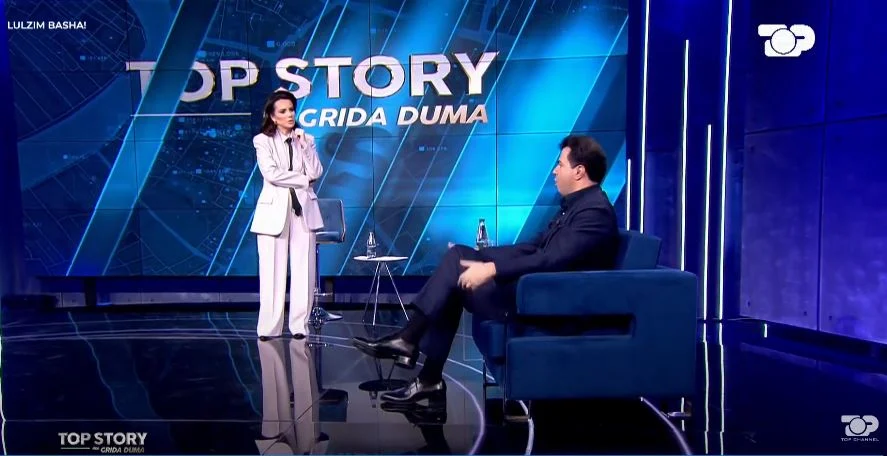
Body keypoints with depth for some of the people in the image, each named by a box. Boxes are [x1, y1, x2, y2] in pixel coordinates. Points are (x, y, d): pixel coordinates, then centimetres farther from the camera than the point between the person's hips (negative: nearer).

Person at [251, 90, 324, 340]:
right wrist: (303, 179, -4)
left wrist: (303, 144, -5)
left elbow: (316, 173, 1)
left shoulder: (306, 139, 13)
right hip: (275, 209, -2)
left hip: (303, 208, 2)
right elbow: (271, 173, -9)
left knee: (303, 269, -1)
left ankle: (300, 325, 6)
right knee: (273, 271, -3)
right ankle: (269, 327, 4)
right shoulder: (263, 141, 5)